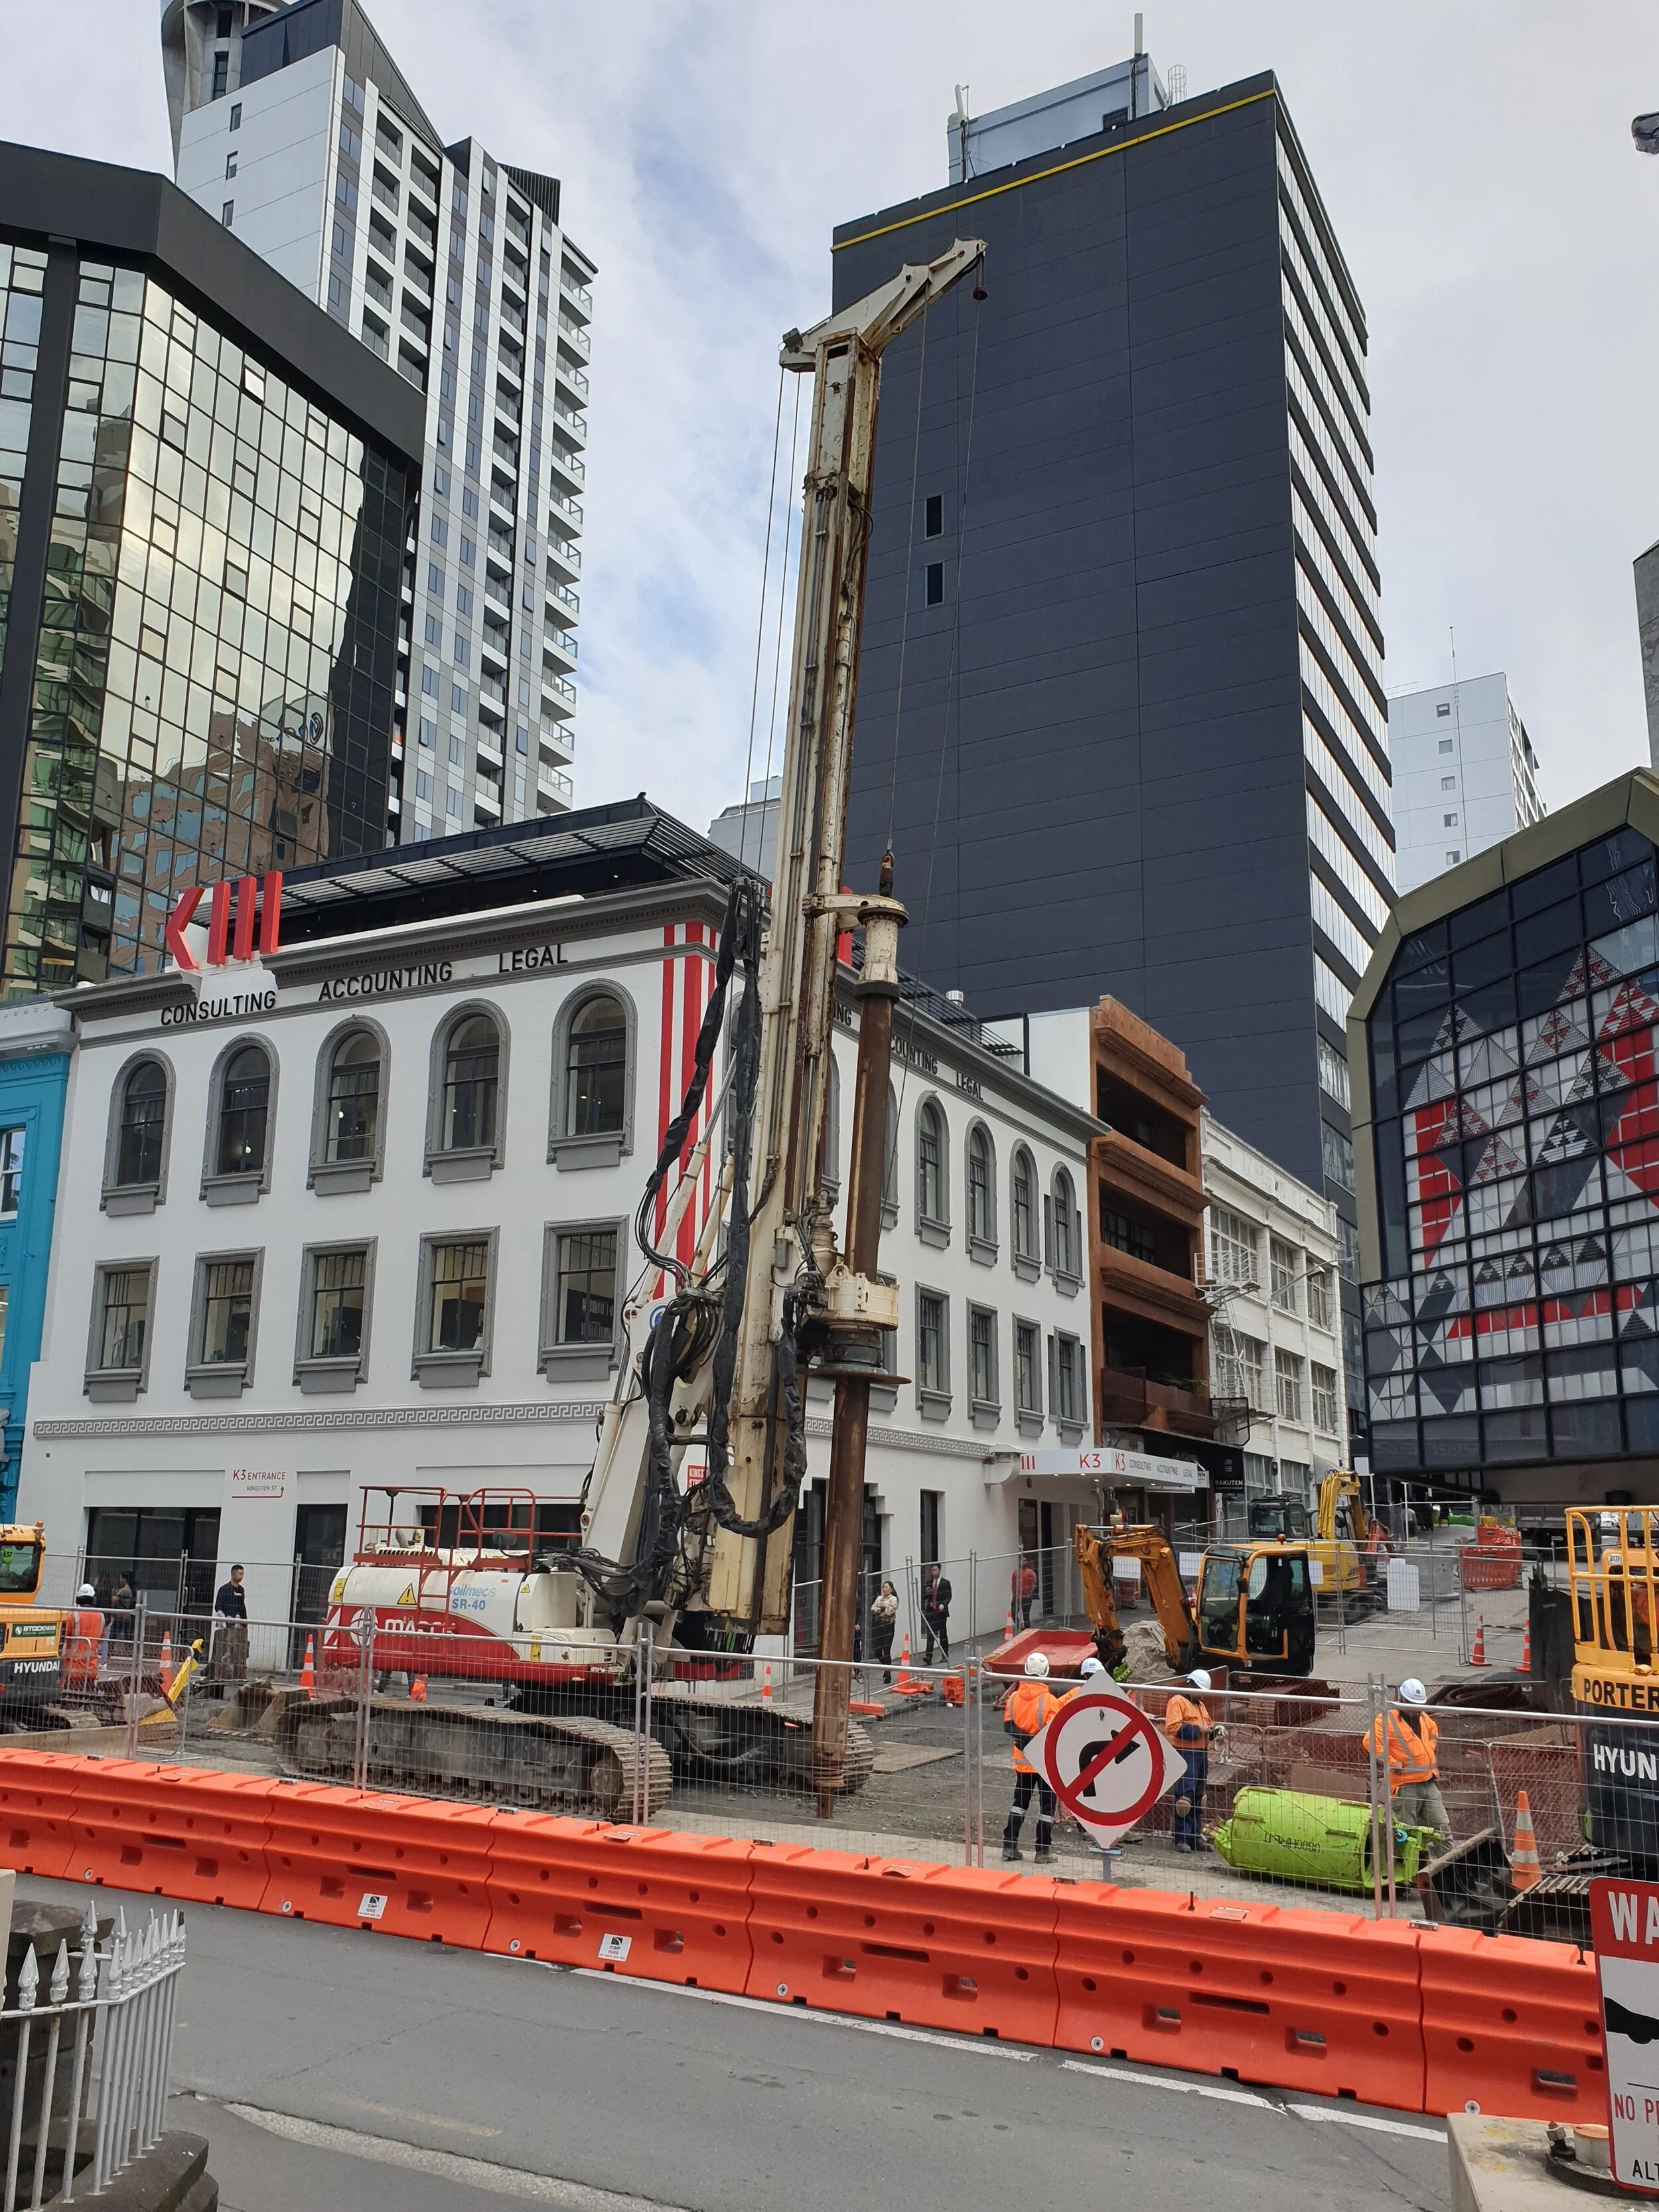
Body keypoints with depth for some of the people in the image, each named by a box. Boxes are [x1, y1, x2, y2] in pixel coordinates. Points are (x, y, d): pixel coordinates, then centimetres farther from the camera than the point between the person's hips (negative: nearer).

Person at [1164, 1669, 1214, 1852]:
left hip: (1202, 1754, 9)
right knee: (1185, 1796, -12)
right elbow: (1173, 1727, -17)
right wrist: (1197, 1730, -16)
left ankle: (1195, 1835, 18)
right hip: (1185, 1754, -9)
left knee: (1198, 1798, 11)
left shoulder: (1201, 1706, 24)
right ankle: (1181, 1838, -10)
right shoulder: (1178, 1702, -5)